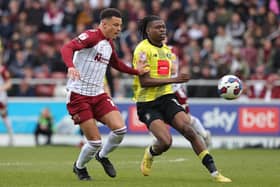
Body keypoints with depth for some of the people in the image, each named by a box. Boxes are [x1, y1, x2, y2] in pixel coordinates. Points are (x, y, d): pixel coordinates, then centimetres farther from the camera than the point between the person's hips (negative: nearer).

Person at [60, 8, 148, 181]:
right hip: (79, 94, -7)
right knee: (95, 141, -9)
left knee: (120, 129, -13)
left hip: (98, 95, 7)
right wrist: (71, 66, -47)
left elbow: (117, 64, 34)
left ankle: (103, 156, 16)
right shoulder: (91, 36, -12)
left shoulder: (109, 44, 13)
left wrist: (136, 71, 24)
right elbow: (67, 48, -29)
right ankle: (79, 167, 22)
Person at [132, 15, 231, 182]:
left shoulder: (166, 49, 14)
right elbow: (144, 81, -19)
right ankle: (150, 155, 17)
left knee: (189, 130, -14)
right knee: (165, 141, -20)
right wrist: (174, 79, -21)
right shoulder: (143, 49, -11)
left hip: (166, 98, 6)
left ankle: (214, 171, -16)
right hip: (147, 103, -6)